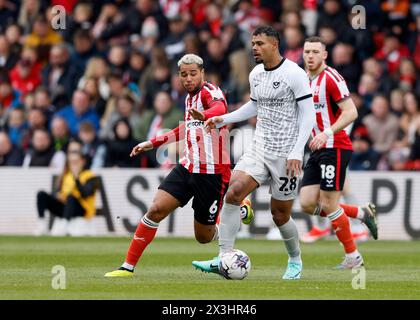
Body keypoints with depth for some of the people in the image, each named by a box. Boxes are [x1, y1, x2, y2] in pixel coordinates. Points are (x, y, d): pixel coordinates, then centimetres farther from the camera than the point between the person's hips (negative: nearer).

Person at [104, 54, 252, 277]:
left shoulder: (210, 91, -11)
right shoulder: (189, 98, 13)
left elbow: (219, 108, -37)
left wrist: (204, 115, -60)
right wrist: (153, 143, 34)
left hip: (212, 173, -7)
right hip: (187, 167, 7)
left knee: (204, 237, 3)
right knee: (156, 210, -13)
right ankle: (128, 266, -8)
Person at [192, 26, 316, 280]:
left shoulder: (294, 74, -12)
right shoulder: (255, 74, 9)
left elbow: (308, 114, -13)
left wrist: (296, 153, -19)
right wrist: (224, 119, 13)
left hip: (286, 155, -6)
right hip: (259, 150, 6)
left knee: (280, 214, 3)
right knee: (234, 192, -16)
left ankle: (295, 261, 30)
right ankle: (224, 258, -16)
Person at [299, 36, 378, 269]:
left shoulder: (331, 78, -12)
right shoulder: (305, 80, 14)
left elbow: (351, 112, -19)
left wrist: (327, 133, -27)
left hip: (335, 148, -9)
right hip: (318, 150, 9)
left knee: (329, 205, -7)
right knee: (307, 204, 2)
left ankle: (353, 256, 6)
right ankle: (362, 213, 18)